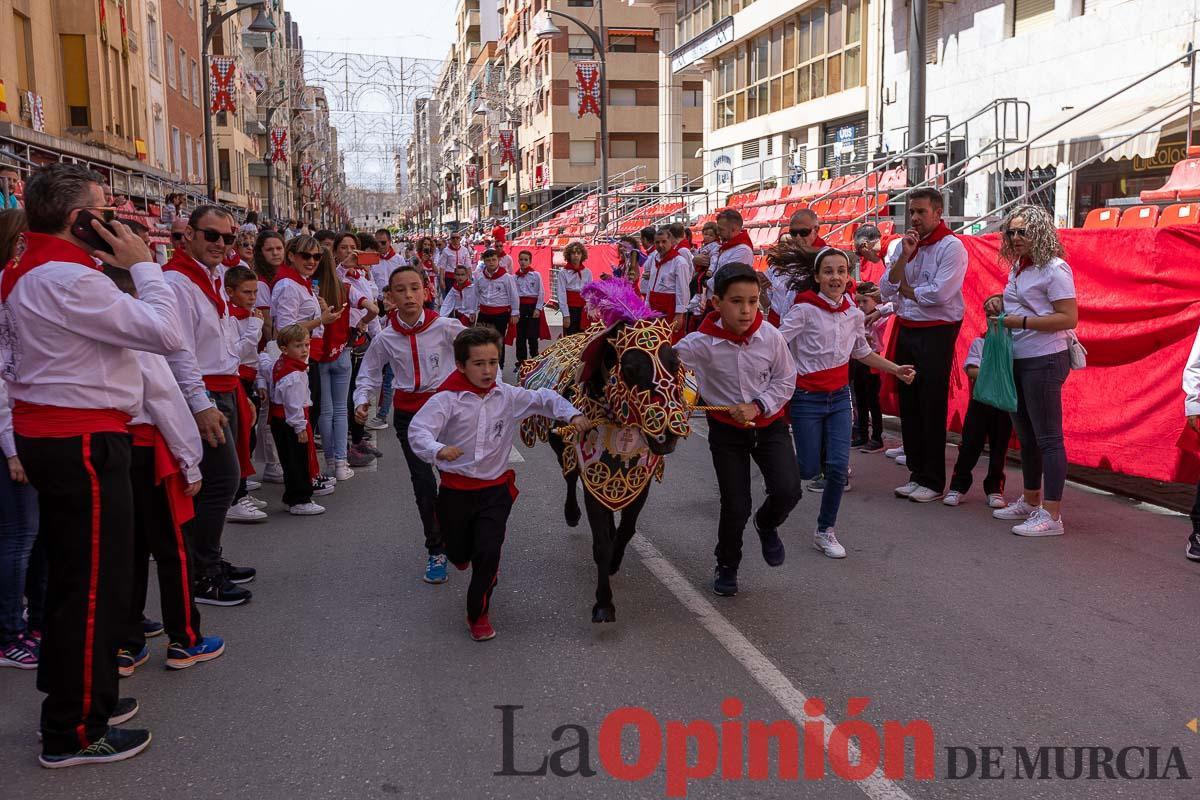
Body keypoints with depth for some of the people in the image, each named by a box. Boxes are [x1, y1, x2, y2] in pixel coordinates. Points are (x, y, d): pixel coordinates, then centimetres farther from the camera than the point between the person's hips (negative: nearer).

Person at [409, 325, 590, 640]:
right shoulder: (447, 399, -14)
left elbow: (543, 399, 9)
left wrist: (573, 414, -6)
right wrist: (438, 450, -45)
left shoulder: (508, 396, -2)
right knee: (459, 555, 15)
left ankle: (478, 614, 14)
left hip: (495, 488, 1)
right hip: (456, 490, -1)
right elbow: (418, 430, -25)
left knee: (487, 554, -9)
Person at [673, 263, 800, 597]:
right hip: (727, 429, -1)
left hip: (770, 424, 1)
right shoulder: (701, 343, -19)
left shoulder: (770, 336, -14)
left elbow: (785, 380, -4)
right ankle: (726, 565, 31)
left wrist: (757, 406, -16)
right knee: (735, 506, 2)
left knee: (787, 490, -16)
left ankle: (767, 524, 21)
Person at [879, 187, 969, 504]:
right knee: (908, 405, 10)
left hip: (936, 333, -7)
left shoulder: (951, 246, -9)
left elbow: (939, 293, -20)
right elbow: (886, 289, 2)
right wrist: (904, 256, -9)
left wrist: (905, 289, -5)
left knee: (932, 409, -2)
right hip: (906, 332, 7)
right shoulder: (904, 245, 11)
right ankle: (916, 474, 21)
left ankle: (933, 481, 8)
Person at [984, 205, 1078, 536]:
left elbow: (1069, 318, -19)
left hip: (1044, 360, -9)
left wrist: (1021, 321, -22)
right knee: (1026, 435, 18)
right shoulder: (1018, 267, 12)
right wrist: (999, 303, 7)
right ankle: (1030, 502, 31)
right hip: (1018, 359, 9)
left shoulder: (1054, 269, -13)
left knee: (1047, 437, -6)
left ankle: (1051, 516, -3)